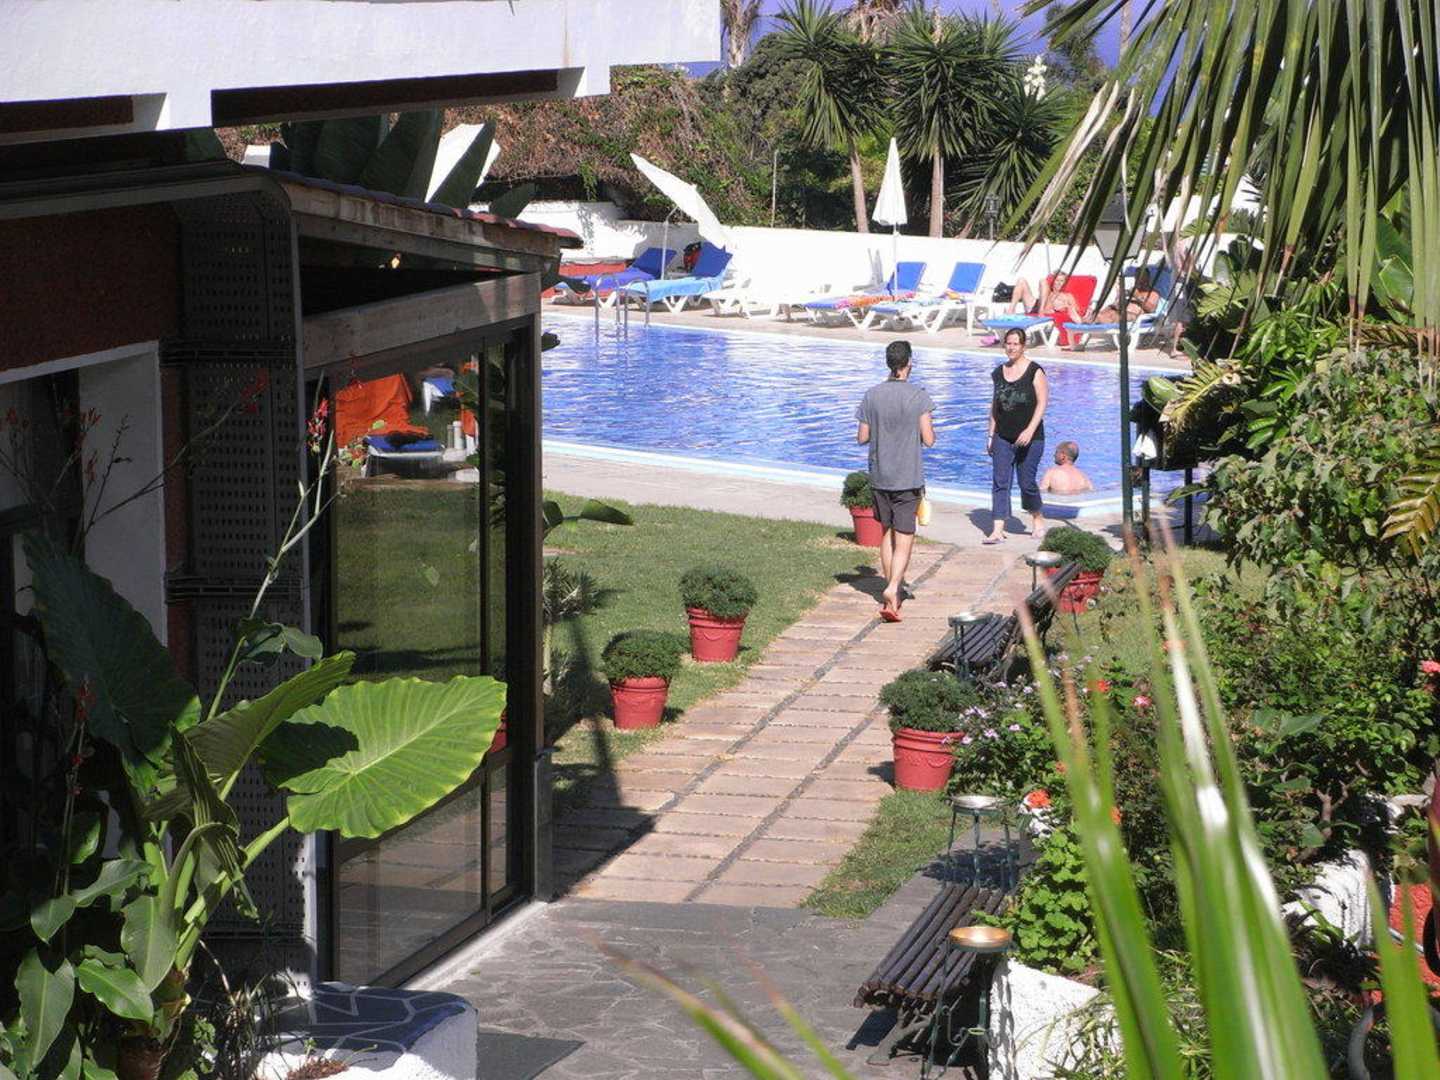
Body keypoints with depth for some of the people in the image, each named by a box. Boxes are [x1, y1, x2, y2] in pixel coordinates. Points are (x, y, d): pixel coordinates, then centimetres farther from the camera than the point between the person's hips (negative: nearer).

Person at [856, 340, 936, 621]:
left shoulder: (872, 395, -2)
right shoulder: (918, 396, -12)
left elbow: (862, 438, 1)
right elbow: (928, 439, -13)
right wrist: (928, 429, 9)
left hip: (879, 478, 4)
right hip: (908, 478, -4)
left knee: (887, 534, 19)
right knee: (904, 540, -1)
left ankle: (892, 594, 27)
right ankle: (892, 590, -21)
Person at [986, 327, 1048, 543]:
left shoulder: (1035, 372, -6)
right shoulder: (999, 373, 10)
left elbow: (1042, 404, -10)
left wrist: (1030, 430, -20)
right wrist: (991, 434, 12)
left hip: (1030, 438, -4)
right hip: (1002, 438, 4)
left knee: (1027, 482, 2)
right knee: (1000, 483, -5)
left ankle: (1038, 518, 30)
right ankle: (997, 531, -8)